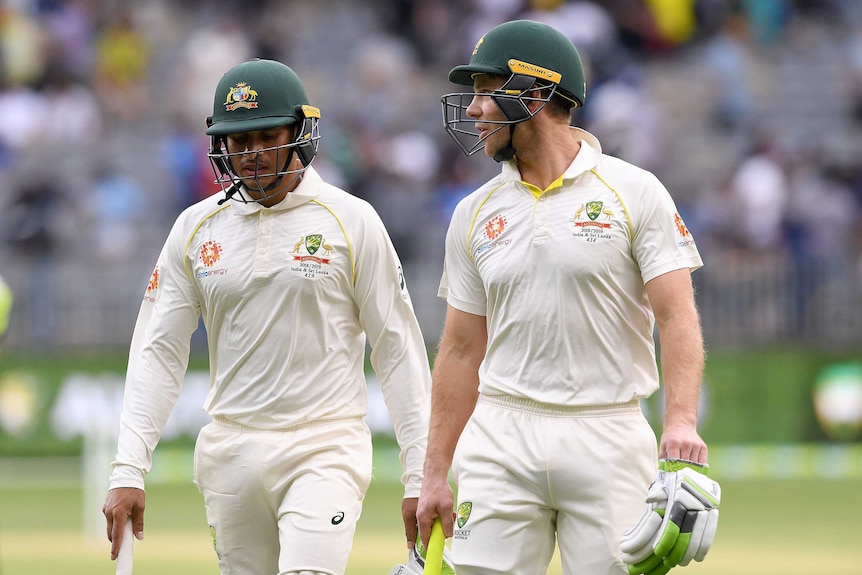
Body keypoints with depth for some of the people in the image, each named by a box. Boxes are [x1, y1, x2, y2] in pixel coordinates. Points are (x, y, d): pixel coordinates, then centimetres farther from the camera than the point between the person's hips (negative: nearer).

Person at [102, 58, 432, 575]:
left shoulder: (351, 221, -2)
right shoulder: (197, 228, 7)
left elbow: (399, 349, -1)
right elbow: (158, 353, 7)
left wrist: (420, 476, -6)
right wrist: (128, 471, -4)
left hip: (324, 453, -4)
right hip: (231, 451, 4)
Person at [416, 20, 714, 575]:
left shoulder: (634, 192, -1)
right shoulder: (476, 214, 11)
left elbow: (677, 316, -8)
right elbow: (462, 350, 14)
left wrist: (682, 422, -23)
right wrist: (436, 475, 10)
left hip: (608, 442, -3)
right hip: (502, 442, 3)